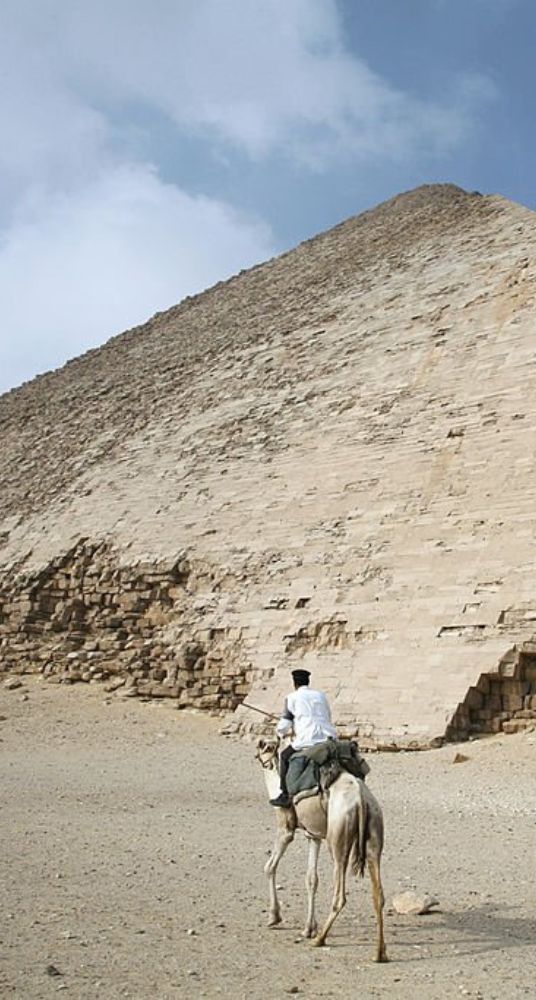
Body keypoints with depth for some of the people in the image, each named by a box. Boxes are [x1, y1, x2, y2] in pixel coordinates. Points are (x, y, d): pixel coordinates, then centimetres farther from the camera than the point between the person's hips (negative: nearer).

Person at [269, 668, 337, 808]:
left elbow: (284, 725, 8)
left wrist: (281, 733, 30)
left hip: (308, 741, -4)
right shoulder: (321, 695, 22)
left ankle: (285, 796, 13)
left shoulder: (292, 698, 9)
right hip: (329, 738, 4)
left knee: (285, 756, 17)